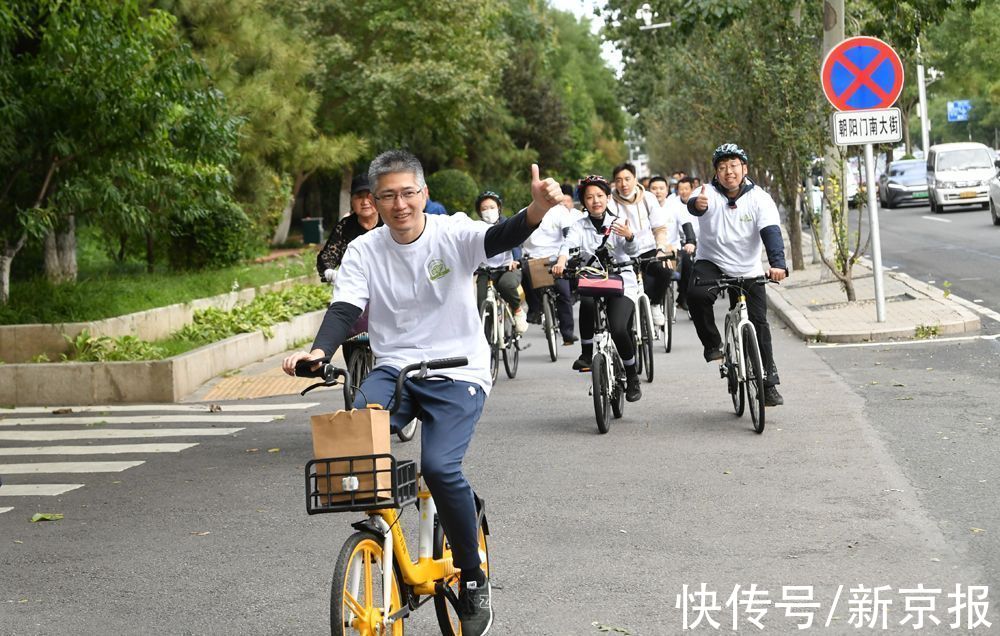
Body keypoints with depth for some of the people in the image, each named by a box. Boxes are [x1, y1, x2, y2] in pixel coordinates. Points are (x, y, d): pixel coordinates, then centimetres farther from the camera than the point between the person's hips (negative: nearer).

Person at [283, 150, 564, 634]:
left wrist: (536, 211, -47)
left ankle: (474, 580, -2)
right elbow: (344, 309, -8)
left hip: (457, 373, -3)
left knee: (439, 464, -25)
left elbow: (497, 239, -24)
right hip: (393, 369, 3)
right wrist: (317, 351, -30)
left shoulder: (452, 235, -5)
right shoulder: (363, 251, 2)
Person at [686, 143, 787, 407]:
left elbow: (771, 232, -23)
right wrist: (697, 204, -61)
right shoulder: (709, 193, -10)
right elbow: (695, 205, -34)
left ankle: (769, 383, 5)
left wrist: (778, 264, -40)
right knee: (696, 294, -31)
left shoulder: (759, 198, -10)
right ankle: (712, 344, -9)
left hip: (748, 272, 1)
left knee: (758, 324, -5)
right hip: (711, 263, 0)